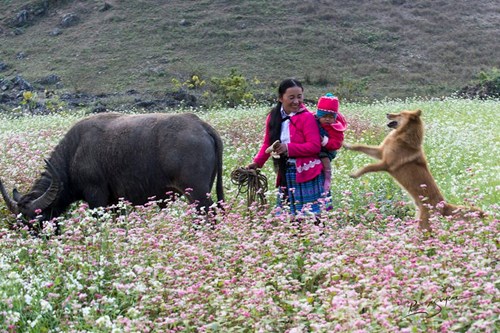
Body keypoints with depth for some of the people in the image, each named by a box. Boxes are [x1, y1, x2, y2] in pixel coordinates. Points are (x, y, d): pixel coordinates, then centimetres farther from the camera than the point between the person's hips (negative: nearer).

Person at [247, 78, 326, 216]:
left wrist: (288, 148, -20)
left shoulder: (307, 117, -9)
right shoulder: (273, 117, 9)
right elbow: (268, 144, 16)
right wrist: (257, 162, 3)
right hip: (285, 175, 6)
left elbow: (315, 146, -14)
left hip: (307, 173, -5)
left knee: (310, 215, -5)